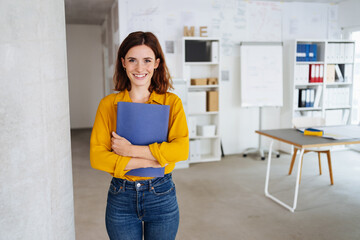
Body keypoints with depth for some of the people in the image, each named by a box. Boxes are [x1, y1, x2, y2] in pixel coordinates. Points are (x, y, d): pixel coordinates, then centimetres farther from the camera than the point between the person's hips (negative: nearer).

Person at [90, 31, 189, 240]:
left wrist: (132, 150, -20)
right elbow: (96, 156, -10)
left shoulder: (171, 102, -5)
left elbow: (182, 149, -16)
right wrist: (146, 162, -19)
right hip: (121, 197, 1)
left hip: (162, 196, 0)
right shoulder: (108, 104, -4)